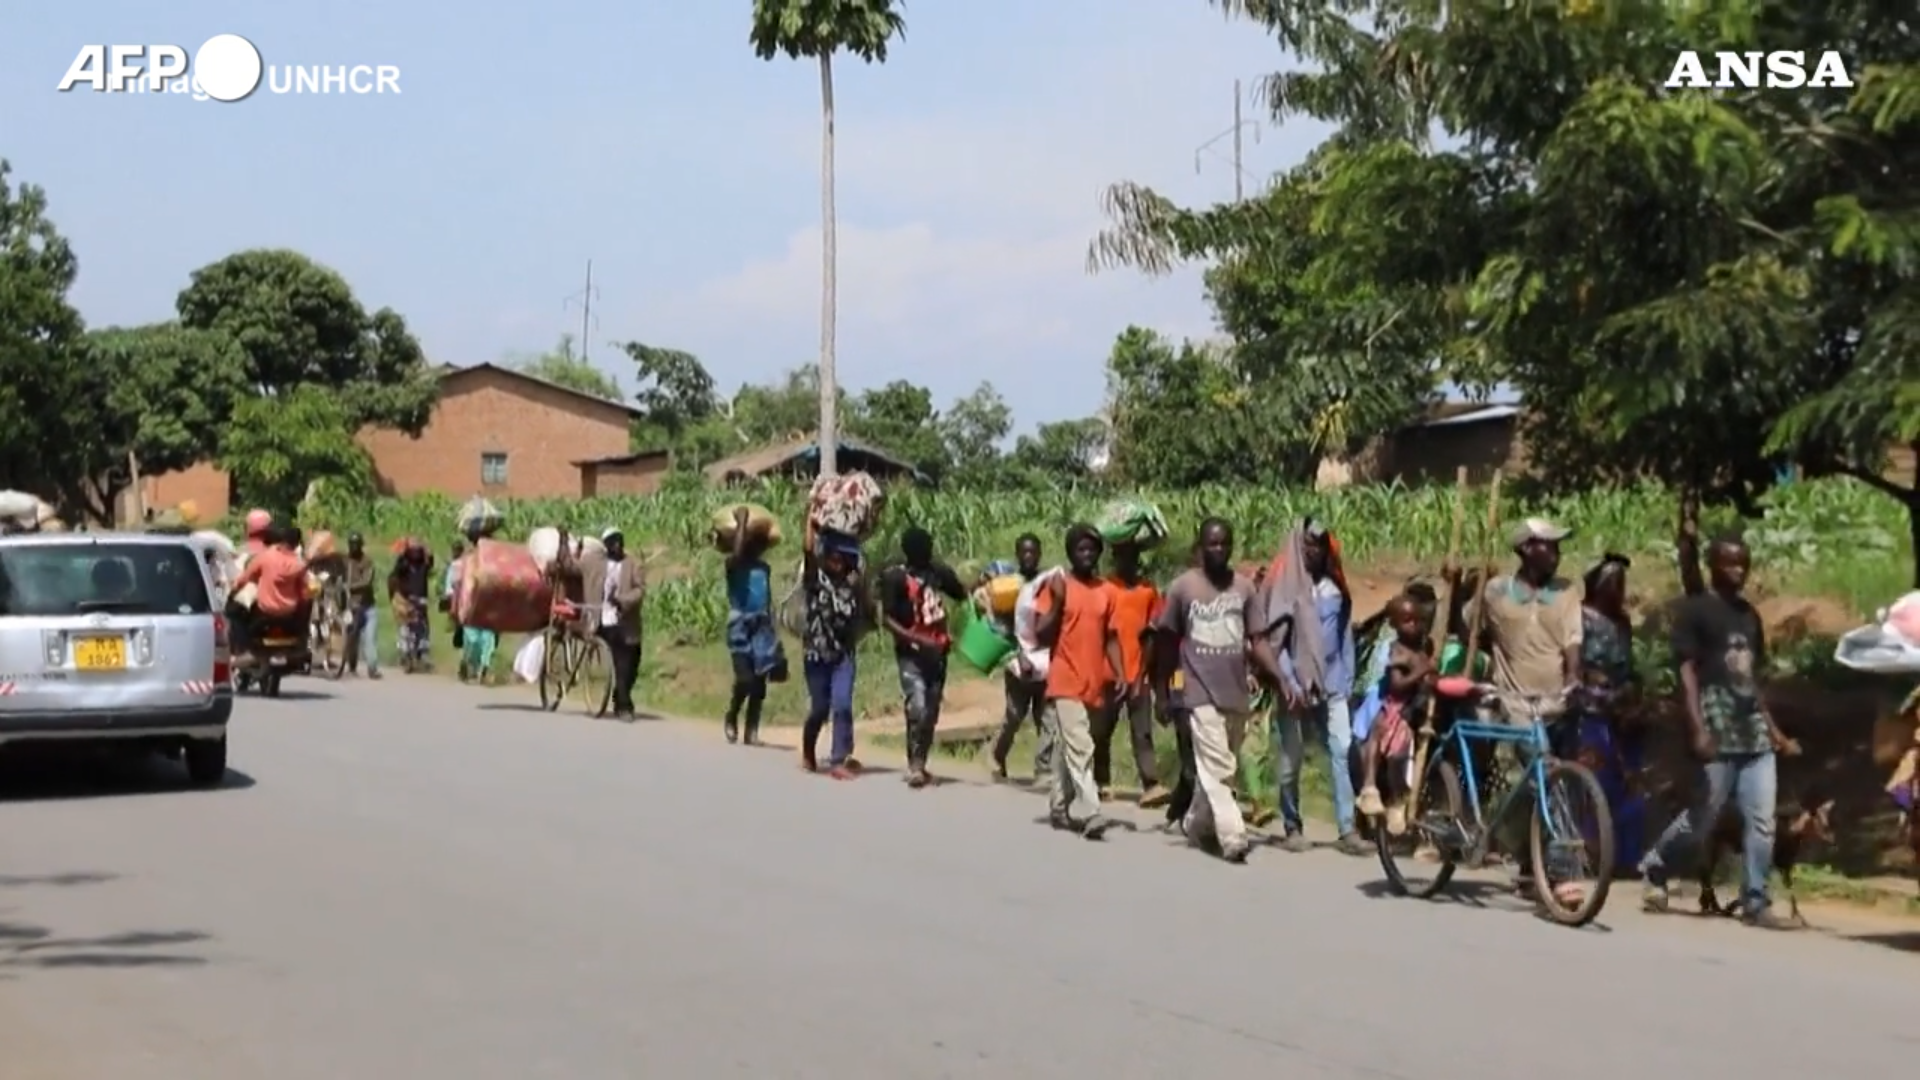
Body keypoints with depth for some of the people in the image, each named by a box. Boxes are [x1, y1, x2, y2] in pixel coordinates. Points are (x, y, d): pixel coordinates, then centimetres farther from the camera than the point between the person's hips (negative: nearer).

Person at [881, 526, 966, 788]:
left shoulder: (938, 571, 5)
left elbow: (961, 595, 20)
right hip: (910, 653, -5)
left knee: (931, 712, 10)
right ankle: (914, 765, -7)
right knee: (917, 708, -19)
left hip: (937, 651, 5)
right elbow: (887, 619, -13)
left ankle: (920, 764, 22)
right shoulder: (895, 578, -10)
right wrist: (918, 640, -22)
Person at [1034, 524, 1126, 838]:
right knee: (1079, 746, -14)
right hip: (1065, 682, -4)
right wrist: (1057, 603, -17)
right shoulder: (1058, 585, -3)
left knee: (1068, 746, 15)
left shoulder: (1106, 592, 9)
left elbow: (1110, 637, 13)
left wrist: (1119, 675, 3)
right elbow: (1042, 634, -4)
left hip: (1095, 683, 5)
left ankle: (1060, 807, 25)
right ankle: (1089, 812, -21)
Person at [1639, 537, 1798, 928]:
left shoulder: (1749, 614, 16)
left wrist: (1774, 730, 15)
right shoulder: (1694, 610, -4)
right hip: (1717, 733, -6)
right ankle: (1654, 865, 24)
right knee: (1704, 818, 0)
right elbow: (1686, 671, -11)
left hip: (1755, 733, 6)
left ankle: (1755, 902, 4)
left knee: (1762, 821, 0)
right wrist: (1698, 728, -21)